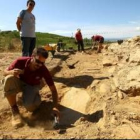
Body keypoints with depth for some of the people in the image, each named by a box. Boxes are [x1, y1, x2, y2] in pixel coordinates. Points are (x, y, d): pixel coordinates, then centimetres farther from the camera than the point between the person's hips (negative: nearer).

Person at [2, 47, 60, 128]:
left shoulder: (44, 70, -28)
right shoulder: (21, 61, -28)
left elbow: (53, 89, -26)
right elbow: (5, 72, -14)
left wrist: (55, 107, -38)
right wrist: (12, 72, -39)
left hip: (32, 86, -1)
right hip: (20, 83, 2)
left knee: (30, 106, -31)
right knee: (9, 78, -34)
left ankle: (36, 98, 8)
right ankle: (14, 109, -18)